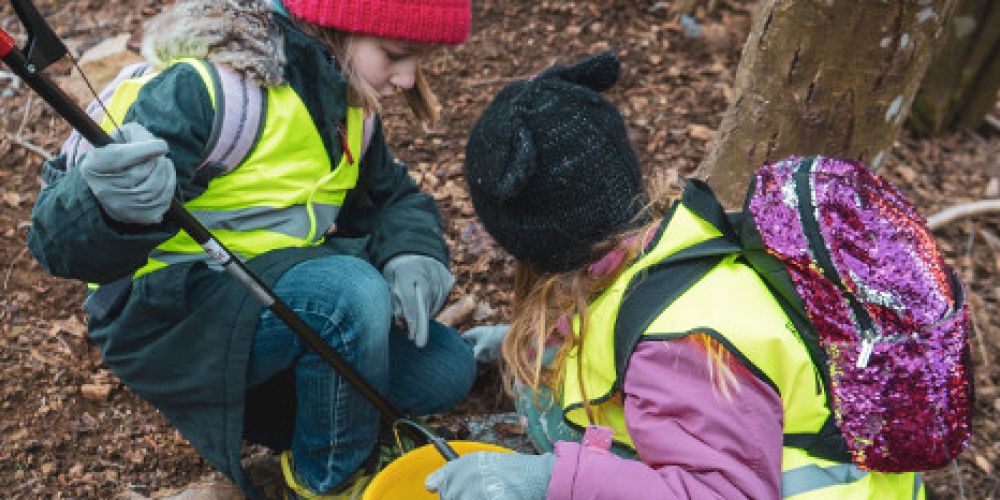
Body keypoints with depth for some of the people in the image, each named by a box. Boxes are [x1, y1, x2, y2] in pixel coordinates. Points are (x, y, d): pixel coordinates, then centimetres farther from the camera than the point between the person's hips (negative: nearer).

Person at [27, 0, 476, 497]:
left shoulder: (348, 102, 2)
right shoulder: (210, 88, -23)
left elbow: (396, 198, 9)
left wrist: (412, 254, -15)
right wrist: (115, 203, -51)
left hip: (283, 294, 7)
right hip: (173, 317, -7)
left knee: (444, 371, -6)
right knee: (352, 294, -33)